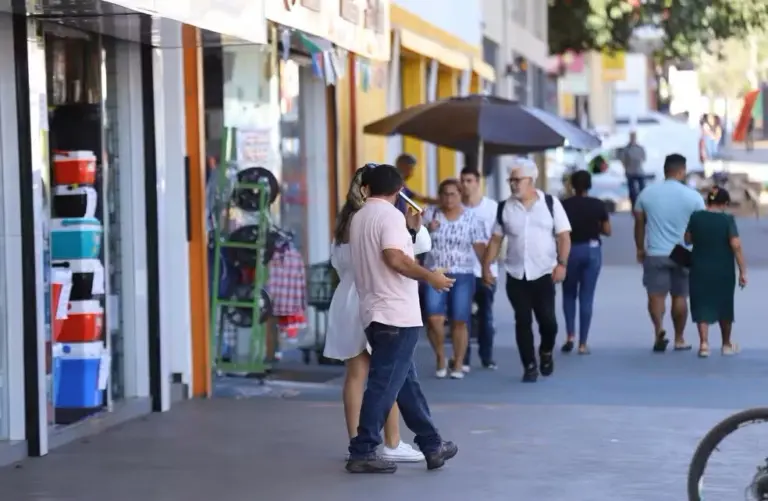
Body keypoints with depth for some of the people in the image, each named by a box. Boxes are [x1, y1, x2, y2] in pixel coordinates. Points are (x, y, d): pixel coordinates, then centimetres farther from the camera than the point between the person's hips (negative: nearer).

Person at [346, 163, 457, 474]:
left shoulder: (359, 217, 15)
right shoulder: (390, 215, -11)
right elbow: (394, 258, -24)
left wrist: (410, 228, 28)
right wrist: (430, 277, -15)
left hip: (375, 313, 9)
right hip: (396, 314, -9)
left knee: (407, 382, 13)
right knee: (384, 385, -7)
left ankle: (432, 446, 19)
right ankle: (362, 454, -6)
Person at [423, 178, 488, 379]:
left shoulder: (471, 218, 2)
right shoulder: (430, 214, 4)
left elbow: (480, 247, -1)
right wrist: (427, 230, -13)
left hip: (462, 276, 0)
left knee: (460, 321, -1)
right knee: (434, 318, -13)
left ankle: (458, 364, 12)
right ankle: (440, 357, 10)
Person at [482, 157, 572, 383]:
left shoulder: (551, 203, -2)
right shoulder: (504, 208, 5)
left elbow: (563, 236, -3)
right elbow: (496, 240, 10)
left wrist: (561, 263, -14)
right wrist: (486, 267, 4)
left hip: (544, 274, -2)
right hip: (516, 276, 2)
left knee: (547, 319, -4)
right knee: (522, 322, 2)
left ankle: (546, 352, 25)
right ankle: (530, 366, 12)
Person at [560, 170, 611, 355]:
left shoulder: (565, 205, -6)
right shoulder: (598, 205, -3)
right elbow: (607, 231, 2)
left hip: (570, 250, -1)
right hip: (592, 250, 1)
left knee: (569, 294, 17)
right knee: (586, 297, 5)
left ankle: (570, 335, 1)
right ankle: (583, 344, 3)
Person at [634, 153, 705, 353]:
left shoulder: (646, 194, 1)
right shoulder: (693, 197, -4)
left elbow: (639, 224, 7)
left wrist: (640, 248, 18)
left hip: (655, 254, 0)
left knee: (656, 295, 0)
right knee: (680, 297, 11)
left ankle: (659, 328, -26)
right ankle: (679, 339, 20)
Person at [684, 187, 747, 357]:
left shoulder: (695, 217, -4)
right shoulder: (727, 220, -11)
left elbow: (687, 240, 5)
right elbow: (736, 246, -16)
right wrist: (742, 271, -12)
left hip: (700, 271, 1)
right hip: (723, 272, -1)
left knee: (702, 306, 4)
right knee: (724, 306, 15)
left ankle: (704, 342, -13)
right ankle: (726, 344, 27)